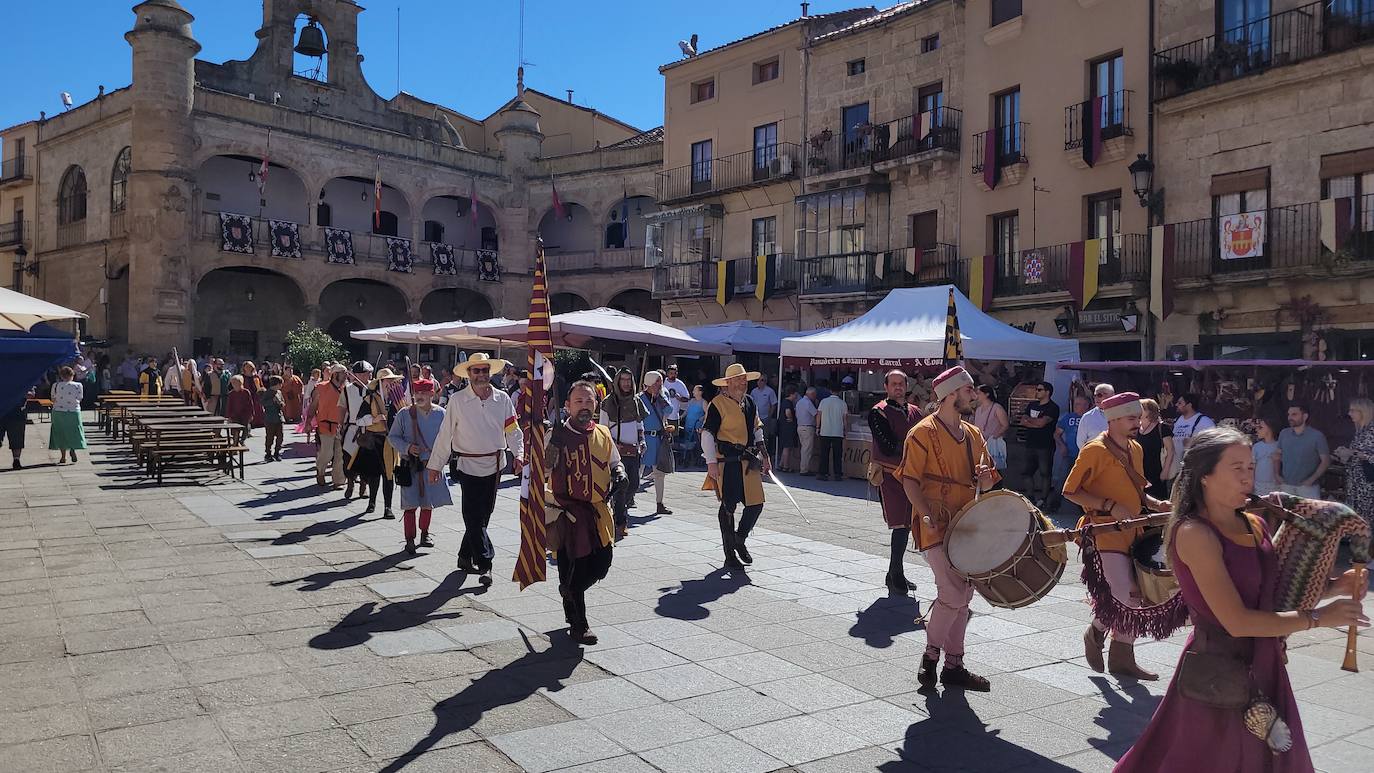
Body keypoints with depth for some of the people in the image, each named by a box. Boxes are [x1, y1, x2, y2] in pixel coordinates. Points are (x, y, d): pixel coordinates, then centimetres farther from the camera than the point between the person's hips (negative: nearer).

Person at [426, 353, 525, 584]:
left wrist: (518, 454, -12)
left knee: (482, 515, 12)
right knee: (474, 516, -7)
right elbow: (445, 435, 1)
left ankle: (465, 557, 27)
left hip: (494, 466, 3)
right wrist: (435, 465, 2)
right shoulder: (457, 401, -3)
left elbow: (512, 431, 5)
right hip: (469, 466, -3)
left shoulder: (502, 399, 3)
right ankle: (485, 564, -4)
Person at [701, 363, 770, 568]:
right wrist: (711, 463, -16)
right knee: (728, 507, 2)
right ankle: (730, 555, 14)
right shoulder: (718, 404, -8)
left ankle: (740, 539, 26)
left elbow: (757, 430, 24)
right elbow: (707, 434, -10)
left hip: (748, 461, 6)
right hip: (727, 461, -6)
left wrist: (764, 455, 18)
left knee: (756, 503, 1)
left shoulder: (749, 402, 14)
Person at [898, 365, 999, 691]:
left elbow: (986, 479, 21)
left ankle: (954, 666, 20)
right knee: (953, 594, -14)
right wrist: (928, 515, -23)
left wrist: (985, 478, -3)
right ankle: (930, 655, 7)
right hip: (936, 528, -7)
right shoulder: (923, 433, -9)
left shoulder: (973, 433, 13)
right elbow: (910, 481, -13)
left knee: (962, 596, 10)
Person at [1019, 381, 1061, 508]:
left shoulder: (1053, 407, -6)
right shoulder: (1031, 405, 14)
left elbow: (1041, 422, -18)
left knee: (1045, 473, -2)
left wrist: (1028, 419, -2)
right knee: (1028, 471, 10)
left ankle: (1043, 499, 3)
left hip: (1045, 446, -7)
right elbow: (1023, 422, 6)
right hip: (1031, 444, 7)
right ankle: (1031, 496, 20)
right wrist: (1036, 423, -9)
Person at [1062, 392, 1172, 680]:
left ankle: (1122, 658, 22)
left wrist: (1155, 504, 5)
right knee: (1125, 598, -14)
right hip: (1106, 534, -8)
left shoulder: (1136, 449, 12)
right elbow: (1070, 491, -12)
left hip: (1133, 533, 8)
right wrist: (1110, 507, -20)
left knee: (1135, 598, 9)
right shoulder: (1095, 450, -13)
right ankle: (1096, 633, 14)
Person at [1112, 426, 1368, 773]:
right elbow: (1237, 621, -22)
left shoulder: (1256, 525, 4)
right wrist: (1318, 617, -15)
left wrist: (1333, 586, -5)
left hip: (1264, 667, 7)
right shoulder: (1195, 533, -18)